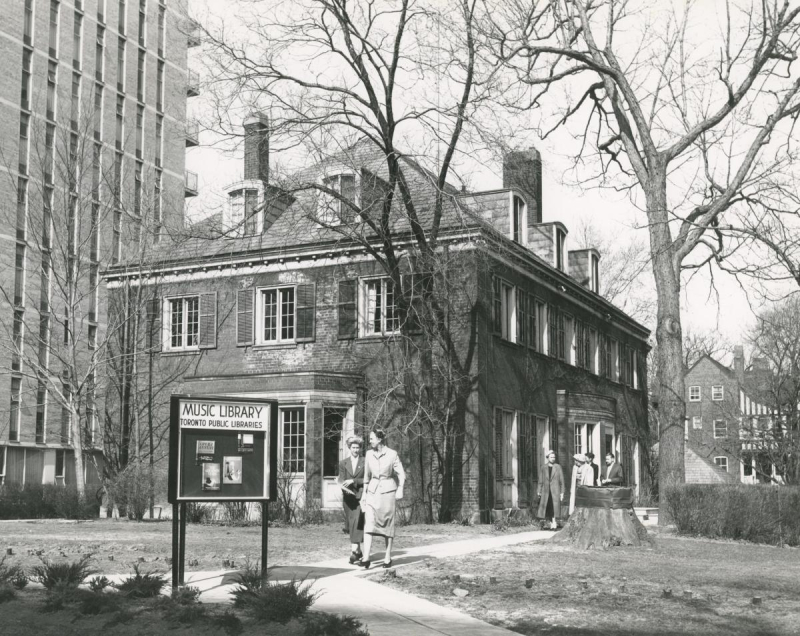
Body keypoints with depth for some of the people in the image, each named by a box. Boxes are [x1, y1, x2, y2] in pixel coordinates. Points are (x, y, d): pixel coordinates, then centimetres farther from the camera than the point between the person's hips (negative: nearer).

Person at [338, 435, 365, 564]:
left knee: (357, 523, -15)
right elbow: (341, 480, 8)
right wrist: (343, 486, -14)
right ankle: (358, 551, 20)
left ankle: (354, 551, -21)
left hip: (360, 496, -4)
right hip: (348, 497, 4)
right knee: (351, 524, 7)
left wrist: (353, 481, -12)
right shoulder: (343, 463, 13)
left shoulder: (365, 462, 3)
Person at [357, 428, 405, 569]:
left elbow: (401, 474, -7)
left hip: (388, 491, -3)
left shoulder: (392, 454, -6)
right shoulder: (369, 454, 6)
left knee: (387, 525, 3)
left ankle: (388, 557, 14)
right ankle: (366, 558, -18)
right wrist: (364, 493, 17)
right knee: (369, 523, -10)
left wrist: (400, 489, -22)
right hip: (373, 492, 3)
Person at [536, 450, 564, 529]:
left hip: (555, 491, -2)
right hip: (546, 491, 2)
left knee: (554, 507, -15)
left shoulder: (558, 467, 3)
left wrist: (562, 492, 0)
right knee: (547, 508, 3)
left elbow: (562, 481, 4)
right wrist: (539, 492, 5)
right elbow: (540, 481, 10)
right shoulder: (543, 468, 7)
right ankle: (552, 522, 14)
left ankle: (554, 523, -17)